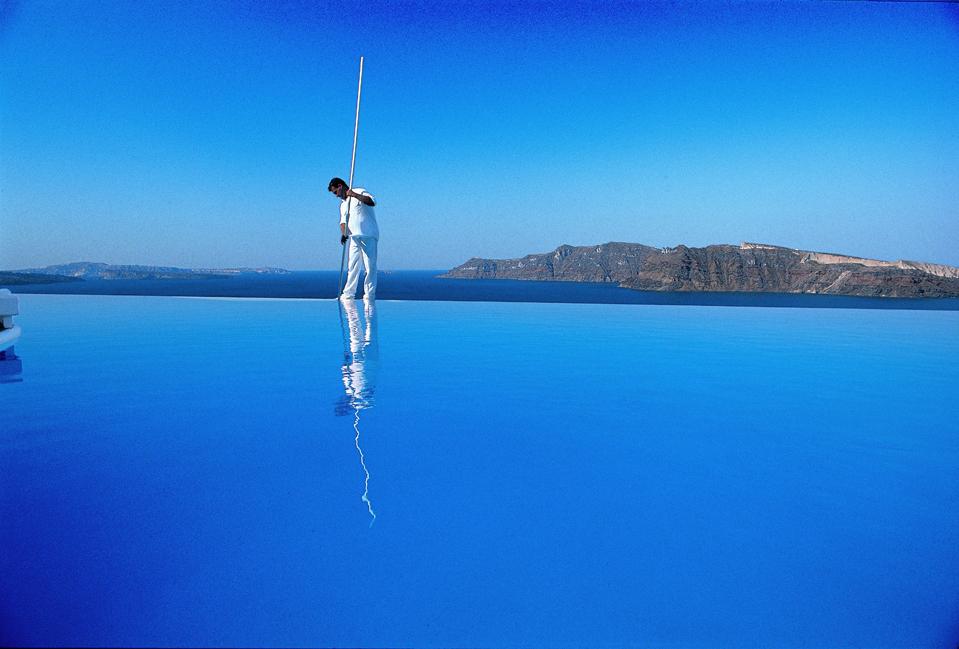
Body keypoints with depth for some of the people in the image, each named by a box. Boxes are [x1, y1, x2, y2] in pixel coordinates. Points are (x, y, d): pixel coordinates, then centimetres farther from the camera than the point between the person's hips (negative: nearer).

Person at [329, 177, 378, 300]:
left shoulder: (360, 192, -1)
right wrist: (343, 234, -6)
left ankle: (369, 294, -1)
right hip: (354, 238, 7)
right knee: (352, 266, 5)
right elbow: (343, 221, 13)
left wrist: (354, 195, -23)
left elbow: (372, 202, -20)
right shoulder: (343, 204, 22)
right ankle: (348, 294, 9)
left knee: (370, 266, -6)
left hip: (368, 236, -7)